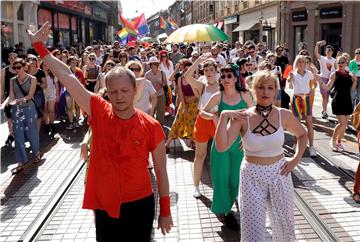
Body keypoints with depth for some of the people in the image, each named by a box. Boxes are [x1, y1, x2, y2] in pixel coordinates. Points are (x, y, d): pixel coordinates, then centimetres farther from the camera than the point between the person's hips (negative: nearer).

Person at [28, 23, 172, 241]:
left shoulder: (151, 127, -12)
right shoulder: (99, 112, -8)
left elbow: (161, 171, -4)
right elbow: (68, 77, -7)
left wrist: (165, 210, 1)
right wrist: (40, 46, -5)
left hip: (139, 206, -2)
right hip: (104, 207, 2)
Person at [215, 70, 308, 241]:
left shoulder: (284, 115, -5)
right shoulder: (242, 117, -10)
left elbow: (302, 135, 14)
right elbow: (221, 147, -20)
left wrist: (296, 159, 2)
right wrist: (223, 116, -24)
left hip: (279, 174, 2)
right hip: (252, 177, -2)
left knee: (284, 227, 16)